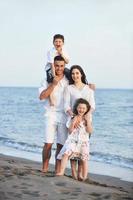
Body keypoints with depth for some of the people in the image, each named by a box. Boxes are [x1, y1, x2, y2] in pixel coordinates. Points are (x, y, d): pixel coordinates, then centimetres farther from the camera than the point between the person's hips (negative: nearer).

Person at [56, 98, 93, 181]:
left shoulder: (87, 119, 5)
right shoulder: (73, 118, 5)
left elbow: (90, 131, -6)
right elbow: (70, 131, 1)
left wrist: (88, 121, -13)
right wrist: (73, 122, -11)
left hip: (83, 141, 0)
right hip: (73, 140, 0)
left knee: (84, 159, 2)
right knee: (65, 154, -18)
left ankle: (85, 177, 10)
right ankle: (61, 171, -16)